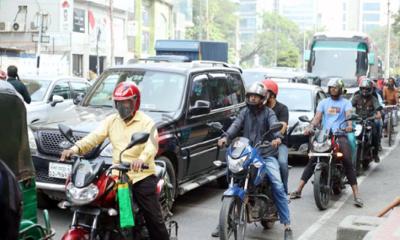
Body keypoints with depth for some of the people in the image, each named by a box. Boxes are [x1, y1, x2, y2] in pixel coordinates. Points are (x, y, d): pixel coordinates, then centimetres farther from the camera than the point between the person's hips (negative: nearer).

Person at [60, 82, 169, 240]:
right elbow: (93, 137, -2)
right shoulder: (111, 121, 11)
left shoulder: (146, 122, -5)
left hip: (142, 176, -4)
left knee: (154, 219, -4)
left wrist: (142, 159, -44)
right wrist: (75, 149, -21)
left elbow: (152, 144, -22)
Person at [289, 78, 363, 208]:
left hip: (340, 135, -2)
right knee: (312, 161, -8)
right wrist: (311, 127, -14)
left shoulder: (345, 102, 11)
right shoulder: (323, 102, 18)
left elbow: (348, 114, -8)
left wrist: (349, 124, -31)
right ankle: (298, 190, -6)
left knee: (348, 162, -18)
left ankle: (356, 194, -17)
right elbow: (317, 117, 7)